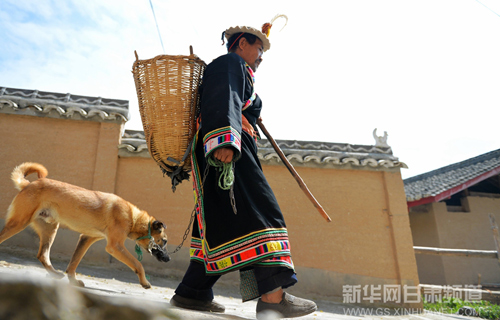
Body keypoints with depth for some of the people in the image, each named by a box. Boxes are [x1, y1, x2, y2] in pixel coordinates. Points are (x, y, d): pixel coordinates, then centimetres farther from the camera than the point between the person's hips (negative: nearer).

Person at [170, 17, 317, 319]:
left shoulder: (240, 74, 37)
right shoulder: (230, 63, 3)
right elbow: (224, 102, -17)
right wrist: (224, 139, -30)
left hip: (231, 150, 10)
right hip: (227, 149, -10)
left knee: (222, 221, 5)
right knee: (258, 211, -18)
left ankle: (192, 293, 7)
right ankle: (272, 295, -23)